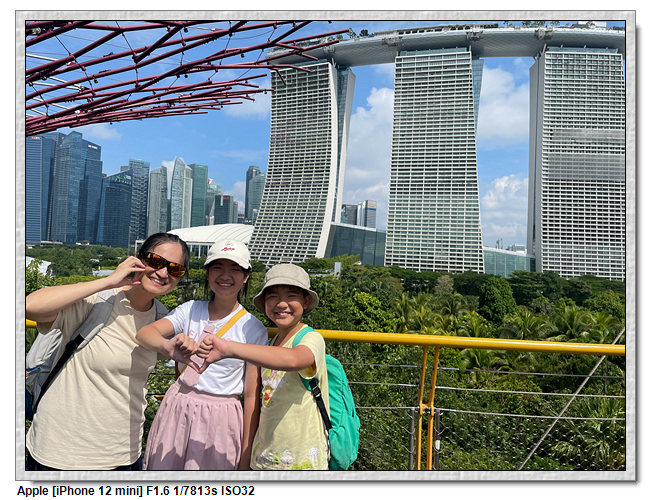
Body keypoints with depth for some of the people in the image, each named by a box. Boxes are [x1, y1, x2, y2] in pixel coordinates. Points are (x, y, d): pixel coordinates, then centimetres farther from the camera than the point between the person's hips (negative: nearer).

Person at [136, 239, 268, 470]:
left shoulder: (253, 329, -8)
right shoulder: (192, 310, 0)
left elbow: (252, 396, -6)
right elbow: (144, 333, -16)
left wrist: (246, 459, -5)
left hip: (219, 419, -2)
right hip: (177, 409, 3)